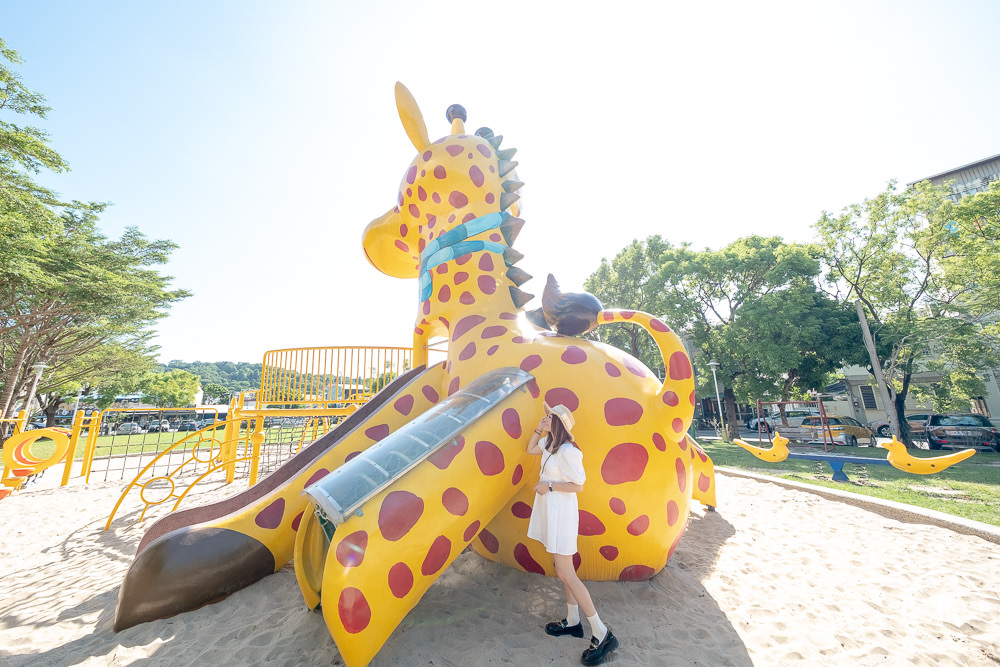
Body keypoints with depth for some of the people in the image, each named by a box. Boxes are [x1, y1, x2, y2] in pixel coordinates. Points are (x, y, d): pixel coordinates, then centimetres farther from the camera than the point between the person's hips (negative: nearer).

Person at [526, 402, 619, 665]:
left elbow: (578, 485, -20)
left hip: (561, 512, -9)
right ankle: (572, 622, 35)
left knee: (566, 574, -2)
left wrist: (549, 486, -17)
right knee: (562, 569, 19)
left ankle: (602, 634, 11)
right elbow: (530, 449, 18)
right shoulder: (549, 443, 3)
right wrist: (540, 427, 5)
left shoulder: (567, 451, -23)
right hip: (551, 511, 9)